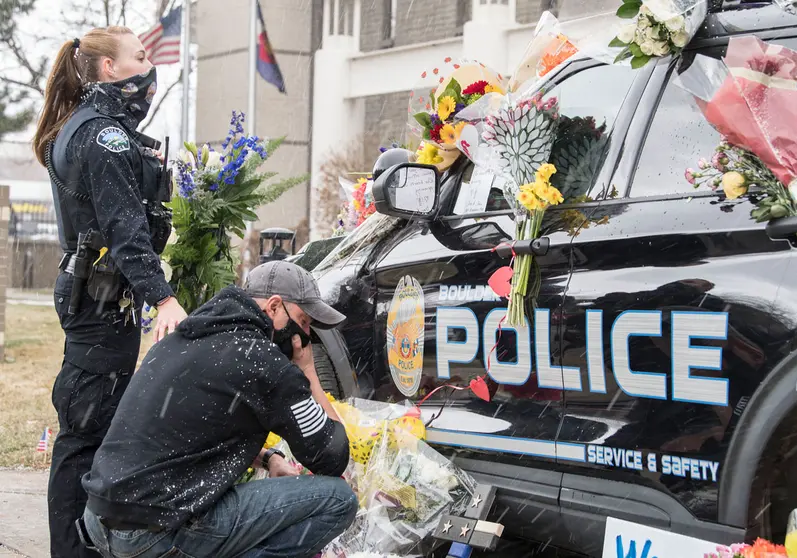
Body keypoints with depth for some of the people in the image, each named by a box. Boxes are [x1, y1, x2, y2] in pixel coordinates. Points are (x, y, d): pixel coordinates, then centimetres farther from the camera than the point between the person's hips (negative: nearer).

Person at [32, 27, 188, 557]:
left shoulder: (83, 129, 18)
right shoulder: (105, 135, -14)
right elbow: (125, 229, -23)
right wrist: (163, 298, -30)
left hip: (88, 292, 10)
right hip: (106, 299, -10)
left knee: (84, 428, 13)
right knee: (89, 432, -8)